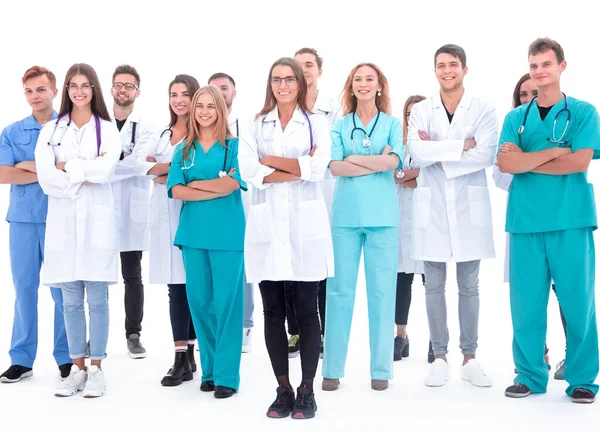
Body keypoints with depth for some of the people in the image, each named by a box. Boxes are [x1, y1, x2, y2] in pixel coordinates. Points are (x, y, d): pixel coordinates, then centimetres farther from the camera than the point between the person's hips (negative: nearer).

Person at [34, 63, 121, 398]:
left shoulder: (108, 129, 5)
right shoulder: (51, 131, 9)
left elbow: (105, 169, -12)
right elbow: (45, 177, -4)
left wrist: (67, 167, -6)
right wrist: (85, 175, -10)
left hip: (97, 219, -2)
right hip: (63, 219, 2)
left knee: (97, 298, 1)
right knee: (71, 300, 6)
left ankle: (96, 368, 11)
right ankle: (77, 368, 16)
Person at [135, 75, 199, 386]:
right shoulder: (160, 135, 19)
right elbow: (140, 166, 6)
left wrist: (164, 173, -3)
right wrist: (175, 167, -9)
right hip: (164, 213, 6)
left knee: (190, 283, -4)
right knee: (175, 285, 4)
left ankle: (184, 357, 3)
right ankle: (185, 355, 7)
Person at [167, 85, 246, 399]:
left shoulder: (234, 146, 3)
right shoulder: (183, 150, 12)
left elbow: (234, 183, -13)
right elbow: (176, 190, -1)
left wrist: (194, 184, -3)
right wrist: (217, 188, -10)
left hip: (227, 234, -3)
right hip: (193, 233, 4)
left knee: (226, 302, -3)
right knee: (199, 301, 6)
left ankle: (227, 375, 4)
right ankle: (209, 370, 19)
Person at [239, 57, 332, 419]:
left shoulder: (317, 123, 8)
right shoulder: (256, 126, 12)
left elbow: (319, 168, -9)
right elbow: (248, 171, -5)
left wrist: (272, 161, -4)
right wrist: (298, 169, -9)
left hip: (305, 226, -2)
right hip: (267, 226, 2)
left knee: (306, 311, 1)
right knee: (273, 312, 5)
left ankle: (307, 392, 11)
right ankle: (284, 391, 15)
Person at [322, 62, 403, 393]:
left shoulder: (392, 123, 8)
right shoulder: (339, 125, 9)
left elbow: (394, 161, -9)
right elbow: (334, 167, -4)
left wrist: (352, 158, -7)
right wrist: (377, 162, -10)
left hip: (382, 215, 0)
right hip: (345, 214, 1)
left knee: (382, 291, 1)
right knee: (339, 290, 2)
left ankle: (381, 369, 10)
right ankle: (332, 369, 9)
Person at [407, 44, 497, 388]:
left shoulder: (484, 110, 2)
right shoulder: (421, 111, 5)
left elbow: (487, 154, -13)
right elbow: (416, 152, -11)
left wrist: (439, 154, -12)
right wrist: (462, 145, -14)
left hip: (470, 205, -1)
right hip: (432, 205, 1)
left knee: (469, 286, 6)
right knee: (434, 286, 5)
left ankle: (470, 358, 16)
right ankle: (440, 357, 15)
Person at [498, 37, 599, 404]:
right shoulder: (516, 118, 12)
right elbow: (505, 163, -2)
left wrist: (526, 160, -3)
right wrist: (555, 152, -7)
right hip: (525, 220, 2)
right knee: (526, 302, 3)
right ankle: (530, 376, 15)